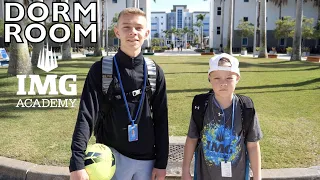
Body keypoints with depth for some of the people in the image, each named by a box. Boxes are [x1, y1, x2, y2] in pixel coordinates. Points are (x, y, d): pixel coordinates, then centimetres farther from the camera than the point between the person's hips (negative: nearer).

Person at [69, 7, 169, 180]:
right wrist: (77, 164, -23)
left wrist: (161, 163, 2)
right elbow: (86, 116, -14)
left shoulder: (155, 72, -1)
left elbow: (161, 119, 2)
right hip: (112, 156, -2)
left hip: (147, 159, 2)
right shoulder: (101, 70, -7)